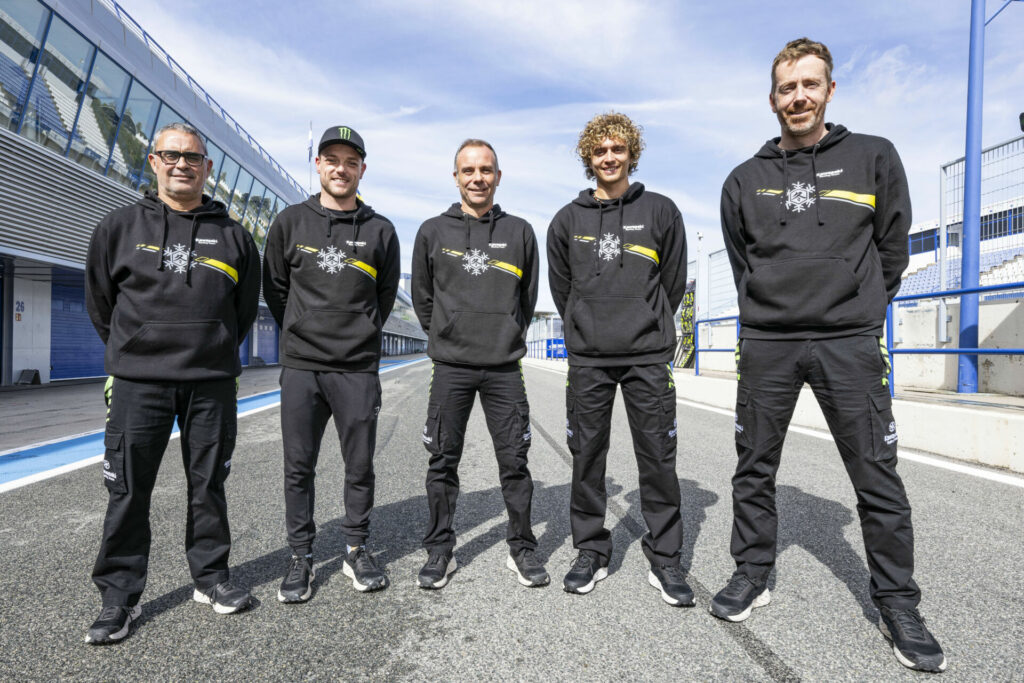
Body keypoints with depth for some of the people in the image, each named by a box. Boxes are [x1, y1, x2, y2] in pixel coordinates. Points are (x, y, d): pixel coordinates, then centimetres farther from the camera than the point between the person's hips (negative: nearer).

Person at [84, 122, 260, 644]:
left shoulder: (232, 236, 7)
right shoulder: (120, 226, 6)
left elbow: (246, 307, 15)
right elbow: (99, 302, 14)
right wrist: (132, 351, 13)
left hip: (212, 384, 1)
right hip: (138, 382, 0)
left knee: (208, 485, 10)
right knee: (128, 490, 4)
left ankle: (211, 578, 25)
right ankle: (119, 597, 18)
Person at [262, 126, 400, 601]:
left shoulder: (380, 230, 6)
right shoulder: (290, 222, 7)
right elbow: (274, 288, 14)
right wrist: (300, 334, 12)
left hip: (358, 369, 0)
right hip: (301, 366, 1)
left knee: (360, 466, 6)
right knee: (298, 468, 6)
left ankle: (356, 550, 24)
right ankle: (301, 557, 21)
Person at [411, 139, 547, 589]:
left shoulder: (519, 232, 8)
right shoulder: (433, 231, 6)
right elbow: (422, 296, 14)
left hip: (505, 368, 0)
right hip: (450, 367, 0)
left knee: (514, 462, 5)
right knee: (443, 462, 6)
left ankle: (521, 548, 21)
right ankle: (440, 550, 22)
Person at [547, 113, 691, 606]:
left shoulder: (660, 211, 7)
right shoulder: (568, 219, 10)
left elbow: (674, 282, 11)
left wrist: (650, 327, 12)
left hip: (648, 357, -1)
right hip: (587, 359, 2)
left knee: (657, 459, 2)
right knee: (587, 458, 6)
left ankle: (664, 558, 17)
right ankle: (591, 551, 22)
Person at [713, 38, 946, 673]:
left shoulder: (875, 157, 6)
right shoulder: (746, 179, 10)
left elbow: (891, 248, 9)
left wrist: (855, 312, 9)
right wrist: (772, 310, 14)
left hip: (850, 343, -1)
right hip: (767, 343, 2)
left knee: (878, 477, 2)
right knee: (755, 468, 7)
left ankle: (898, 604, 19)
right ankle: (753, 575, 24)